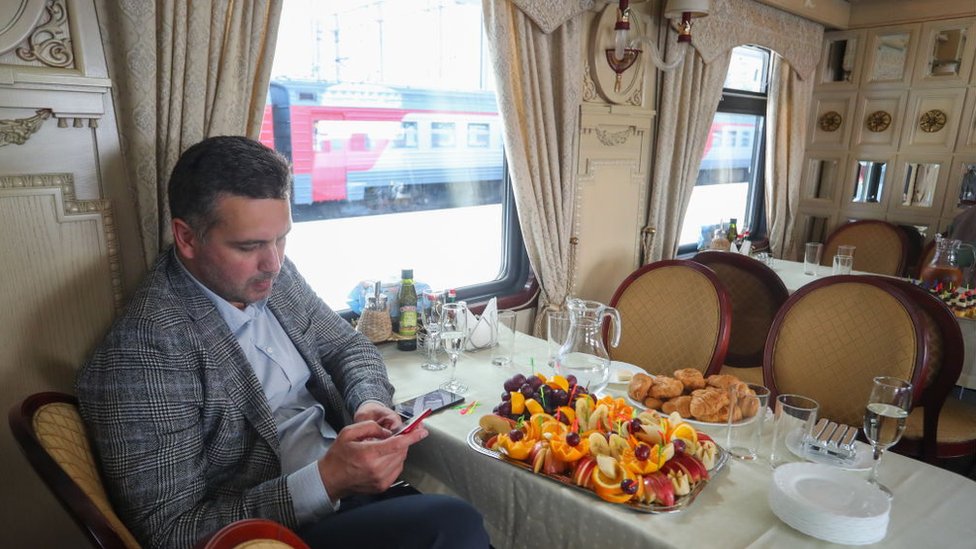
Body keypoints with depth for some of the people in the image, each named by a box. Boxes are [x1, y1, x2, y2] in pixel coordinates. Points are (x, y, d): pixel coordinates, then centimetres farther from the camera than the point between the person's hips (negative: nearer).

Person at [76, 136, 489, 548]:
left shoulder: (273, 275, 1)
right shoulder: (142, 351, -19)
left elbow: (348, 346, 14)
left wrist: (370, 401, -8)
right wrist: (326, 481, -28)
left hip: (350, 482, 7)